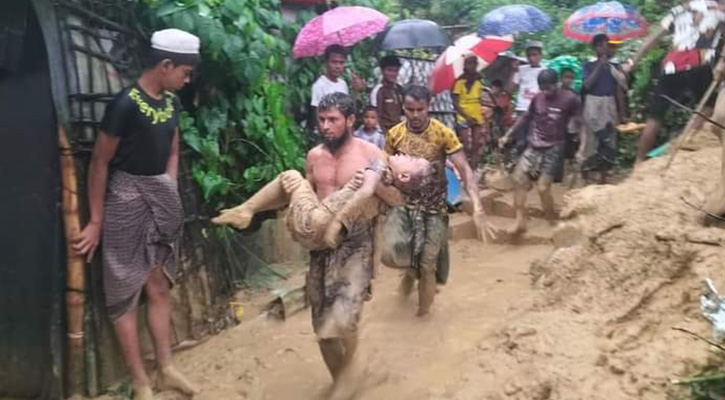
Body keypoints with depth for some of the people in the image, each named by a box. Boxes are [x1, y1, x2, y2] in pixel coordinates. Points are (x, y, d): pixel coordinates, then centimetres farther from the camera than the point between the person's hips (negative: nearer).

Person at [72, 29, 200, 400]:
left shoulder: (171, 102, 3)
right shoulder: (126, 103, -18)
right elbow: (100, 163, -14)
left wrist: (170, 197, 10)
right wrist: (96, 221, -10)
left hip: (161, 195, 8)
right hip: (127, 199, -7)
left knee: (159, 286, 14)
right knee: (126, 292, 4)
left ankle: (166, 369, 26)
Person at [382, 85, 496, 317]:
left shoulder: (443, 134, -12)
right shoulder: (394, 134, -4)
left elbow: (465, 170, -17)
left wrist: (478, 209, -29)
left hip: (433, 208, -1)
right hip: (403, 204, 2)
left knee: (427, 265, 2)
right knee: (390, 254, -18)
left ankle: (424, 309, 30)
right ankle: (411, 270, 20)